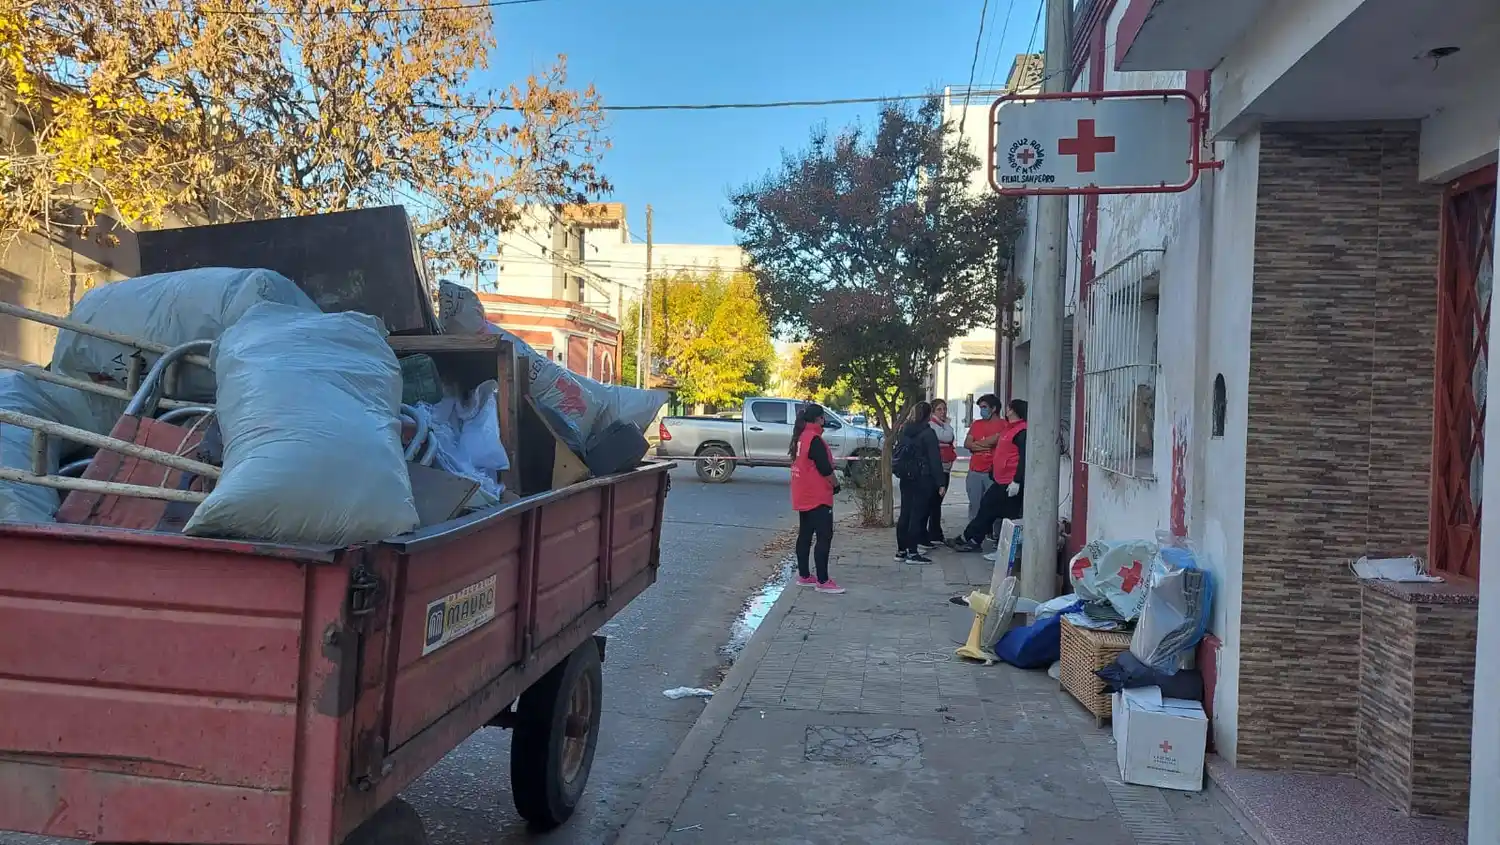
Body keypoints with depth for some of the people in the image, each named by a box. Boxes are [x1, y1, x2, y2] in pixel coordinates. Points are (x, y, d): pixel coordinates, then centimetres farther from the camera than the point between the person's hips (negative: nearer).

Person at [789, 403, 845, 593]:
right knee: (824, 537, -7)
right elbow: (825, 468, -18)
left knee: (805, 535, 13)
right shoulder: (814, 439, -18)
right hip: (817, 497, -10)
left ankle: (804, 576, 19)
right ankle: (823, 581, -7)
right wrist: (835, 484, -4)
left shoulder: (801, 437, 10)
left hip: (803, 496, 10)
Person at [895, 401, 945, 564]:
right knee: (917, 514, -3)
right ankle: (912, 553, -2)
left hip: (906, 478, 7)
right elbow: (934, 459, -14)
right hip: (923, 479, -7)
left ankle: (901, 550, 16)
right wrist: (940, 483, -11)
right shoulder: (928, 433, -13)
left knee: (905, 513, 11)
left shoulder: (905, 431, 8)